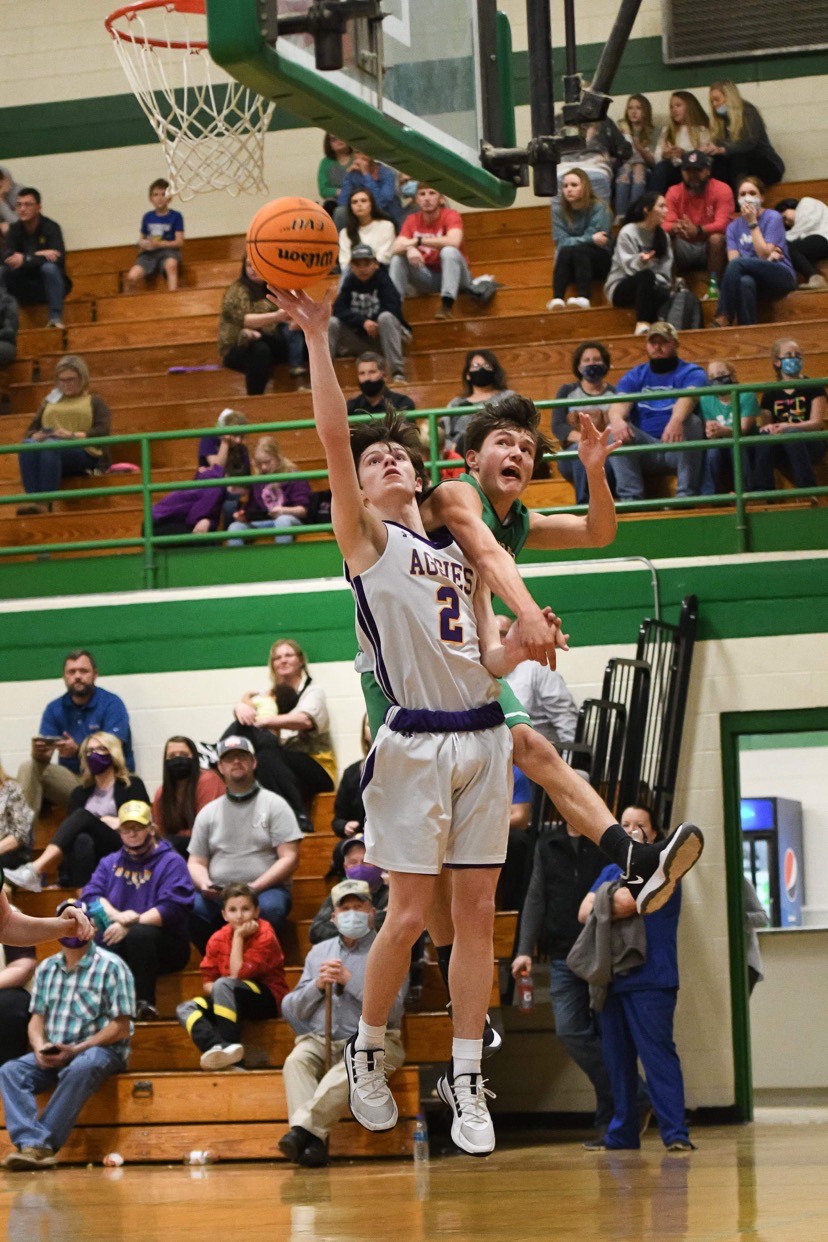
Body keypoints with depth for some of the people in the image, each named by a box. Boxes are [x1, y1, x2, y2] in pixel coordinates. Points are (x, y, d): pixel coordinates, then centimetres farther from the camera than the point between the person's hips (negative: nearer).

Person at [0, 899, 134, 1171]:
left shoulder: (111, 967, -2)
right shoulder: (46, 969, 16)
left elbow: (121, 1027, -7)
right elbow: (37, 1017, 14)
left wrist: (76, 1050, -17)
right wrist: (40, 1048, -10)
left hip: (101, 1049, -5)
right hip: (54, 1054, 5)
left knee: (79, 1070, -40)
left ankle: (44, 1145, -39)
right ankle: (31, 1143, -42)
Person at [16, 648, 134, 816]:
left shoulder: (112, 704, -7)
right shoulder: (54, 709, 6)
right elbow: (45, 756, -1)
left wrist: (78, 750, -38)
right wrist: (39, 754, -28)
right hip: (71, 778, 4)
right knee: (29, 769, -17)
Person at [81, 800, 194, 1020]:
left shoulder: (171, 862, 2)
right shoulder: (109, 863, 19)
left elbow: (170, 910, -12)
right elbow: (91, 894, 3)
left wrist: (130, 925, -21)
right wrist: (116, 915, -17)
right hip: (118, 946, 3)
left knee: (140, 934, -37)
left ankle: (144, 1002, -26)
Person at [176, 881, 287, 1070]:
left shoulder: (264, 936, -12)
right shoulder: (217, 939, 4)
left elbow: (237, 975, -20)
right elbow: (207, 983, 4)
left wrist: (239, 936, -16)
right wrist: (217, 991, -19)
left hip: (268, 1000, -6)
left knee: (224, 985, -32)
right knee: (185, 1009, -14)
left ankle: (230, 1044, -35)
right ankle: (217, 1046, -41)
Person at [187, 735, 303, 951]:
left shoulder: (274, 804, 7)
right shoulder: (208, 813, 17)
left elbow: (289, 858, -2)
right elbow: (196, 862, 17)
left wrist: (254, 888, -14)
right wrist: (204, 885, -8)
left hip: (265, 890, -2)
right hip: (217, 895, 3)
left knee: (268, 907, -38)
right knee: (190, 908, -30)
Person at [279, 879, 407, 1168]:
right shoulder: (319, 952, 22)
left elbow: (391, 1009, -7)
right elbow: (292, 1009, 17)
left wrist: (349, 981, -12)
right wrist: (317, 986, -2)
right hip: (319, 1040, 4)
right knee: (296, 1062, -29)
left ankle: (305, 1127, -47)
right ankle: (314, 1142, -44)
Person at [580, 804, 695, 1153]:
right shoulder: (611, 871, 20)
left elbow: (629, 900, -16)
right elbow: (585, 911, 8)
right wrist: (616, 908, -7)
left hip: (650, 980, -7)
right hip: (613, 978, 7)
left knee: (658, 1054, -14)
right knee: (617, 1059, 9)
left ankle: (675, 1133, -17)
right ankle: (622, 1133, 16)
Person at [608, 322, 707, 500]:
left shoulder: (691, 373, 3)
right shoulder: (633, 377, 14)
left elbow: (687, 398, -21)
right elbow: (620, 405, -7)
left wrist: (676, 421, -46)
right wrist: (617, 420, -34)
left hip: (677, 449, -3)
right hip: (645, 449, 3)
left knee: (691, 422, -31)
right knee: (614, 429, -21)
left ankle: (686, 494, -31)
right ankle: (629, 497, -31)